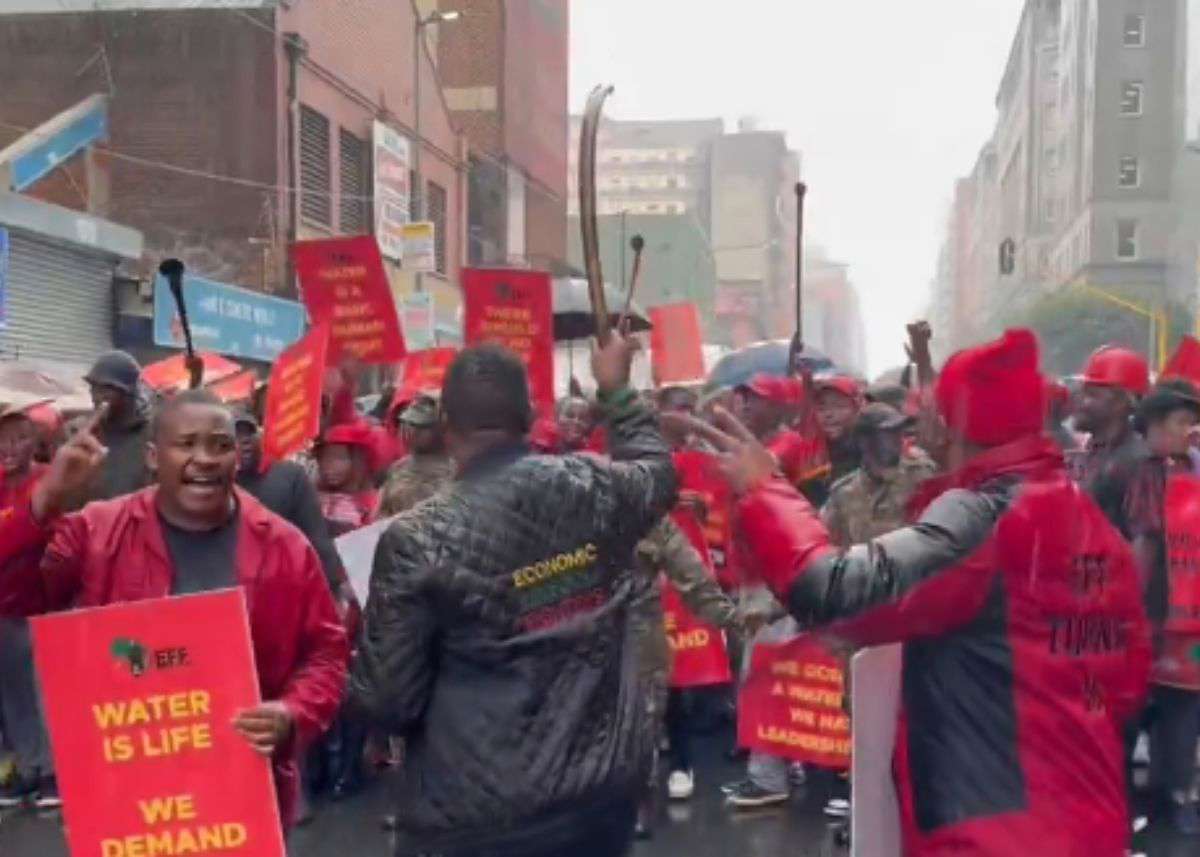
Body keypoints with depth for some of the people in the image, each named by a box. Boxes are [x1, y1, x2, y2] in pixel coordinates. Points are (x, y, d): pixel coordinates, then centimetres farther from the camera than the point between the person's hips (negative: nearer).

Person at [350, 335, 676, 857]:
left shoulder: (417, 539, -16)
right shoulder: (598, 487, -5)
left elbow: (387, 700, -12)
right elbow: (658, 470, 20)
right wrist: (616, 389, 33)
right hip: (604, 787, 4)